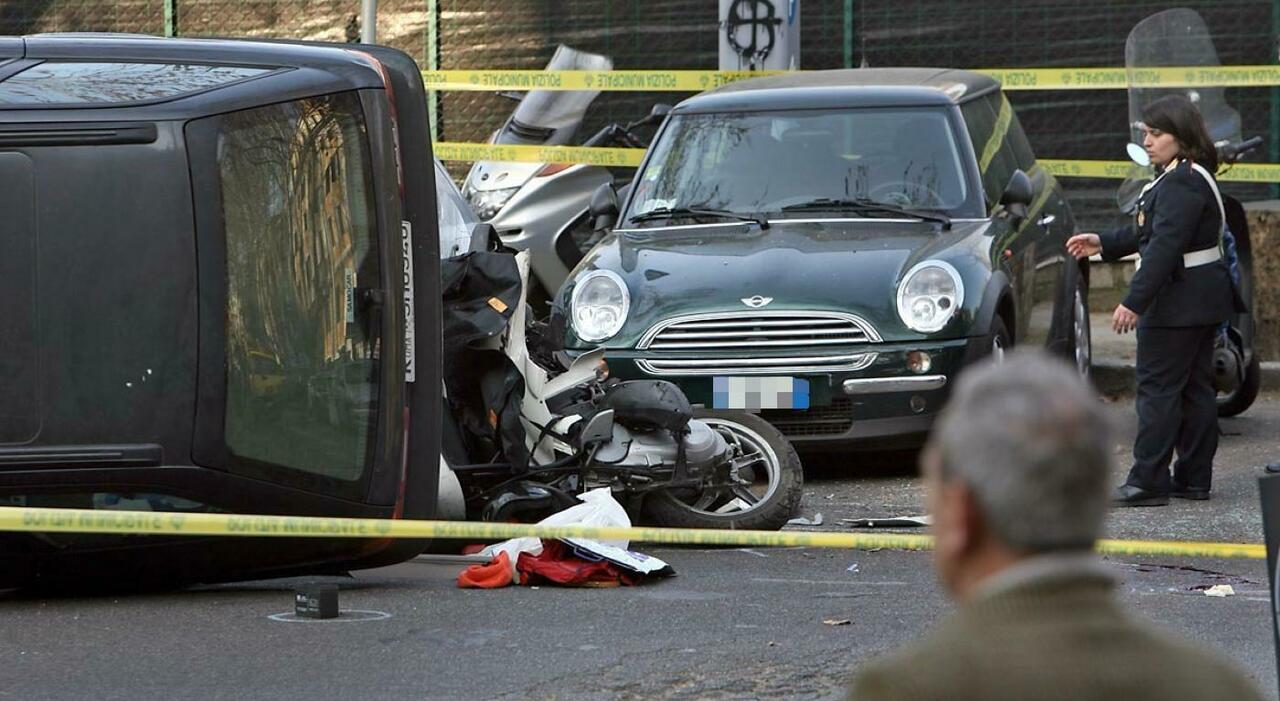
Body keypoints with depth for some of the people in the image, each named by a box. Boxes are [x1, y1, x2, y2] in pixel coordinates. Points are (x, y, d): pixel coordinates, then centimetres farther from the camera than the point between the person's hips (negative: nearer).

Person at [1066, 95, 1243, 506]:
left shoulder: (1183, 183, -20)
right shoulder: (1186, 177, 14)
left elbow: (1165, 246, -26)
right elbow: (1146, 233, 22)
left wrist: (1134, 302, -28)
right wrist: (1103, 244, 18)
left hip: (1178, 301, -11)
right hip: (1204, 301, 11)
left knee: (1157, 388, -6)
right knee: (1195, 388, 12)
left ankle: (1148, 483, -5)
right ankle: (1194, 478, 17)